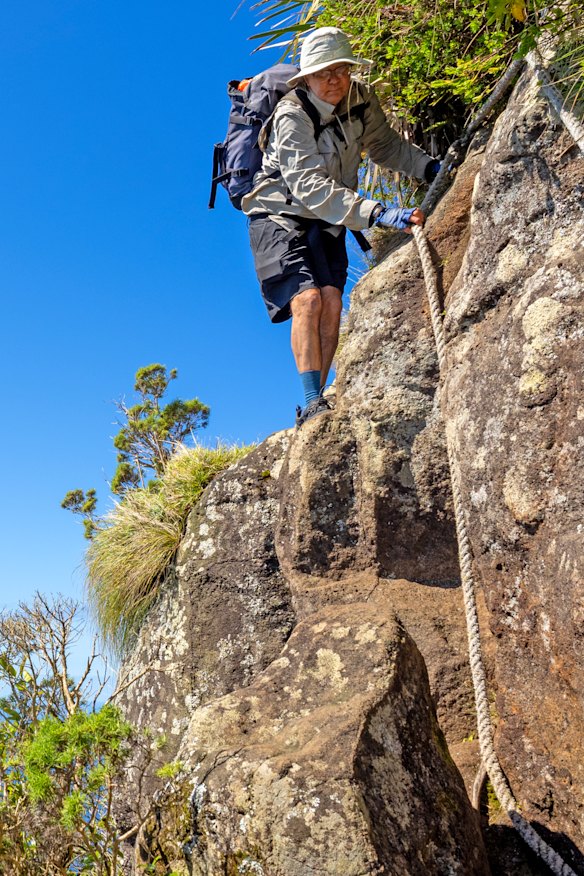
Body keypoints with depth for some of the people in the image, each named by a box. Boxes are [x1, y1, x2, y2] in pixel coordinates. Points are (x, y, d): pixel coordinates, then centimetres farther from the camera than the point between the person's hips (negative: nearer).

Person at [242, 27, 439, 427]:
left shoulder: (361, 100, -1)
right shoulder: (292, 117, -21)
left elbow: (387, 146, 16)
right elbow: (309, 186, -32)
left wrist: (431, 168, -1)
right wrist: (377, 213, -42)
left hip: (327, 222, 5)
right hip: (280, 217, -5)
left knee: (332, 302, -13)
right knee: (308, 299, -24)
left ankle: (312, 404, -10)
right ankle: (313, 403, -25)